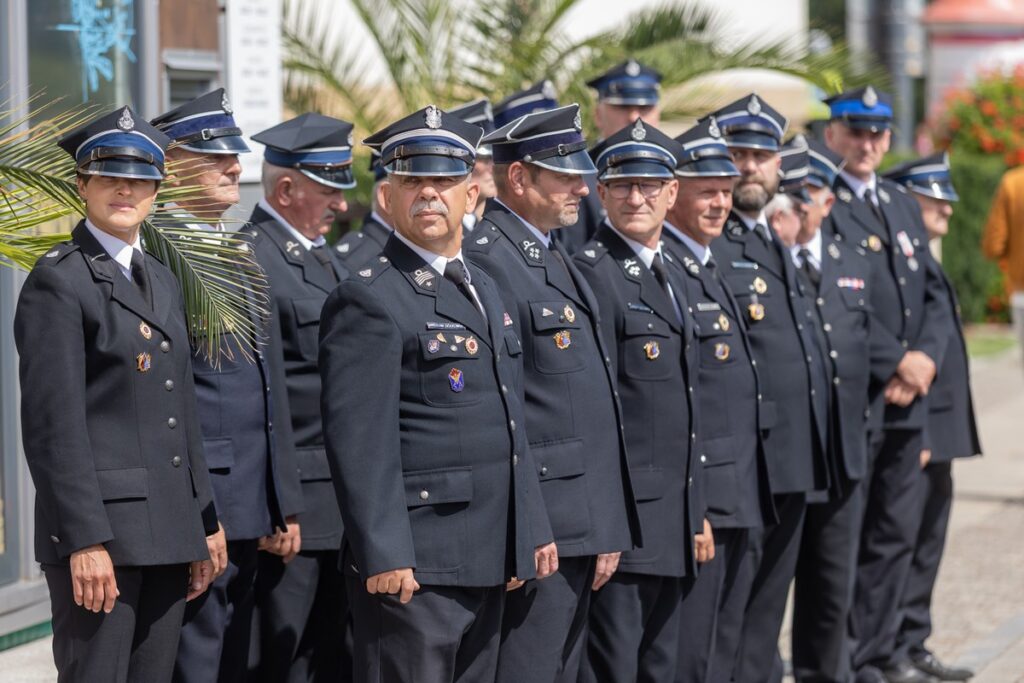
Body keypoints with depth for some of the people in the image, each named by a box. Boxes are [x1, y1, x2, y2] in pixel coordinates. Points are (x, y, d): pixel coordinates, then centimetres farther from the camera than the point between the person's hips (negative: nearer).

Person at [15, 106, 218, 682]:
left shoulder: (164, 282, 19)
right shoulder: (59, 281, -6)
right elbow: (53, 423, -13)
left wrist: (202, 530, 16)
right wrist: (84, 540, -18)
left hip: (167, 532, 8)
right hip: (98, 530, -8)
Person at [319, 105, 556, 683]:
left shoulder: (484, 289, 18)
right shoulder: (370, 300, -10)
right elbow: (359, 440, -17)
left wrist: (533, 528, 17)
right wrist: (384, 556, -22)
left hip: (489, 561, 9)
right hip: (413, 566, -9)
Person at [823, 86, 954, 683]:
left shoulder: (903, 204, 17)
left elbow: (935, 292, 14)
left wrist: (926, 357, -3)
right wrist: (896, 362, -15)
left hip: (908, 396, 7)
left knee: (897, 532, 11)